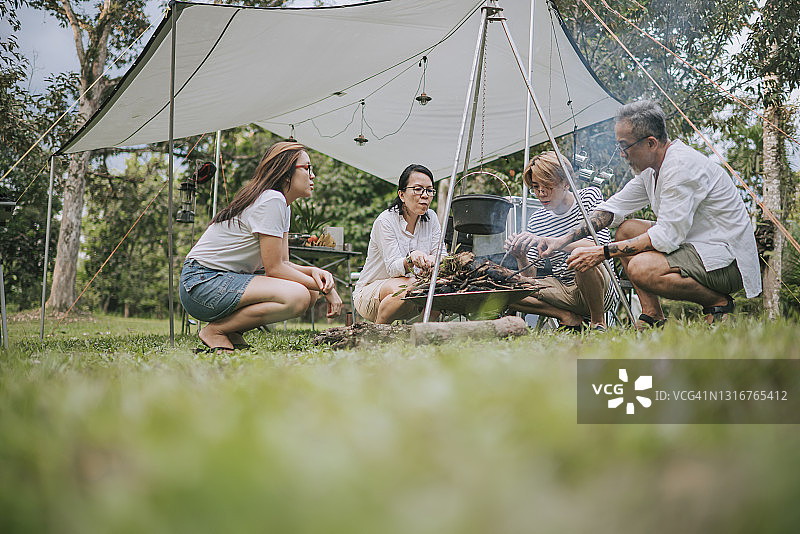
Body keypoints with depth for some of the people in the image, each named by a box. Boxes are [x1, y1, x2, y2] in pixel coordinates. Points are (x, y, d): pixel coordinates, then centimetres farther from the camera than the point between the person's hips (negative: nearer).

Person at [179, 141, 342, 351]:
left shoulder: (284, 207, 14)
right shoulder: (271, 200, -16)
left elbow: (283, 263, 11)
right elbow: (274, 268, -17)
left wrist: (314, 271, -7)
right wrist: (322, 287, -12)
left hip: (228, 279, 10)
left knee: (310, 292, 1)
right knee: (297, 297, -26)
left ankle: (232, 330, 3)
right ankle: (215, 330, -12)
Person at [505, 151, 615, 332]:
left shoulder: (589, 196, -7)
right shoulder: (536, 220, 4)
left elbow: (601, 245, -23)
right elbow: (530, 276, 3)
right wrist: (521, 258, -21)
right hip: (564, 292, 5)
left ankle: (598, 322, -14)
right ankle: (568, 317, -4)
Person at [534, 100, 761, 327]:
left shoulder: (683, 165, -23)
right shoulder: (649, 168, 7)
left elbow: (667, 236, -26)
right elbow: (613, 208, 15)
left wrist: (603, 252, -24)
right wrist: (564, 239, 4)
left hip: (729, 261, -10)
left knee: (641, 268, -28)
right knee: (627, 230, 7)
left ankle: (719, 302, -8)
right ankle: (653, 316, 3)